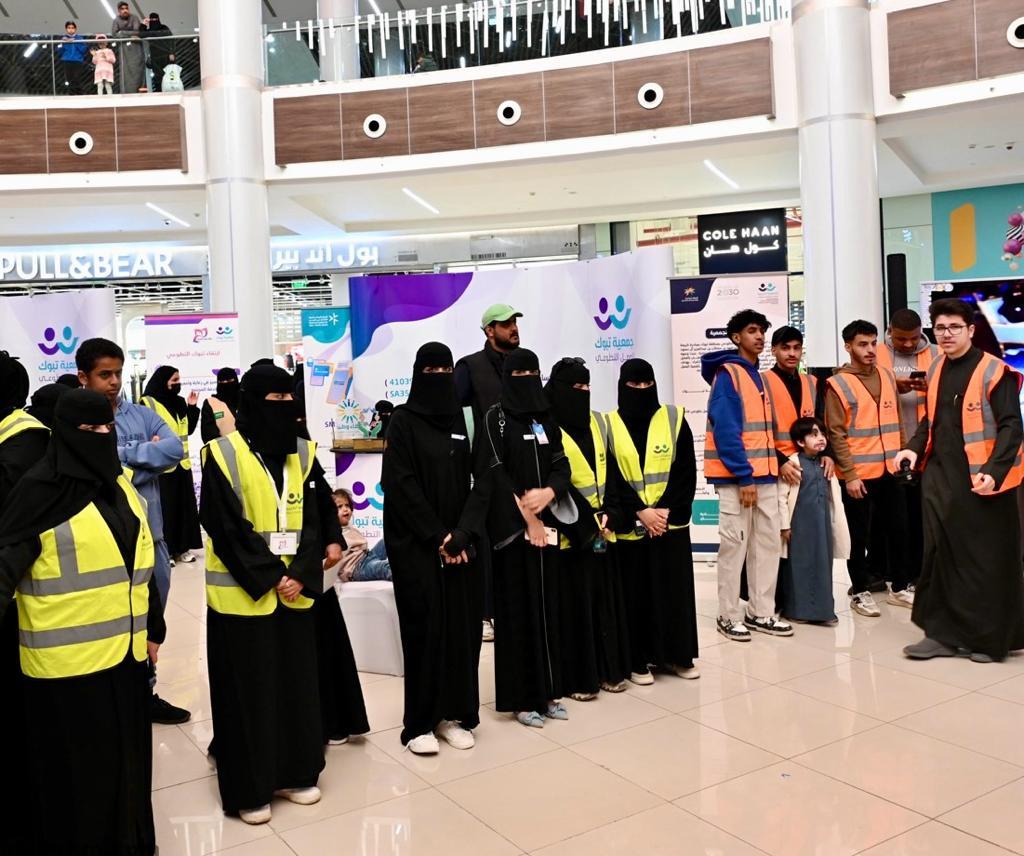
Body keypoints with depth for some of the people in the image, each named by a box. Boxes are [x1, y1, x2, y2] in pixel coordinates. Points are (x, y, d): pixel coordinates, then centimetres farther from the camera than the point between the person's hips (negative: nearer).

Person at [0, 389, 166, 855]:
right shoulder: (41, 490, -10)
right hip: (67, 657, -6)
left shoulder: (119, 484, 10)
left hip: (122, 650, 6)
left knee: (124, 755, 17)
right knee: (74, 763, 7)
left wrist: (153, 629, 19)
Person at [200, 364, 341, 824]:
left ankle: (294, 773, 27)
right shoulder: (223, 456, -9)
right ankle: (249, 789, 18)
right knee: (249, 690, 4)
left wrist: (300, 575, -11)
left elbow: (315, 518, 2)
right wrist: (270, 578, -15)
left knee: (298, 683, 12)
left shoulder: (303, 453, 5)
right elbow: (227, 528, -13)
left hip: (296, 590, 5)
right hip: (242, 593, -4)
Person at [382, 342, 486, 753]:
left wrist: (462, 533, -11)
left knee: (462, 627, 4)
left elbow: (480, 482, 3)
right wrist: (437, 537, -13)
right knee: (424, 629, -2)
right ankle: (419, 723, 9)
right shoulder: (403, 421, -2)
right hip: (417, 545, -4)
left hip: (461, 543, 4)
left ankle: (453, 714, 16)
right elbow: (401, 485, -9)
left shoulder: (463, 419, 9)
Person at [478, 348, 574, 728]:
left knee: (546, 606, 8)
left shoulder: (546, 419, 12)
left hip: (547, 524, 5)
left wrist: (547, 493, -14)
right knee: (518, 609, -1)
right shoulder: (495, 418, -4)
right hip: (512, 527, -5)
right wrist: (526, 517, -14)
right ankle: (521, 697, 8)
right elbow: (494, 474, -11)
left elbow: (562, 466, 7)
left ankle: (547, 691, 18)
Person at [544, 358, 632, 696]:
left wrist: (608, 513, -6)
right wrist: (589, 519, -15)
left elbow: (611, 473, 8)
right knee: (576, 602, -1)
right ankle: (578, 677, 9)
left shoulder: (598, 423, 10)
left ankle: (609, 669, 21)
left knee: (607, 598, 10)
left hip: (604, 529, 6)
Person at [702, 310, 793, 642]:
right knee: (734, 545, -2)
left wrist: (778, 461, 9)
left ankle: (761, 613, 17)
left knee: (768, 543, 8)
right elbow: (726, 429, -16)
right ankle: (729, 616, 7)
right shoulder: (727, 374, -9)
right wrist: (743, 476, -19)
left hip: (765, 475, 8)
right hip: (736, 477, -8)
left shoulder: (758, 376, 17)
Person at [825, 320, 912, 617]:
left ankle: (899, 588, 26)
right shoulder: (838, 384, -8)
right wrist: (850, 474, -14)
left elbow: (896, 421, 16)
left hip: (890, 470, 6)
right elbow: (836, 434, -10)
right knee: (860, 535, 4)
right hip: (859, 474, -5)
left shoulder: (888, 377, 9)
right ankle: (860, 592, 16)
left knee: (897, 529, 12)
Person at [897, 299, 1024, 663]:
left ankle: (991, 638, 15)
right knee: (940, 555, 8)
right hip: (939, 477, 6)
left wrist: (994, 471, -23)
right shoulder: (936, 370, 11)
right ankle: (943, 633, 16)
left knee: (986, 559, 3)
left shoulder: (994, 371, -9)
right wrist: (915, 448, 4)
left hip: (980, 481, -6)